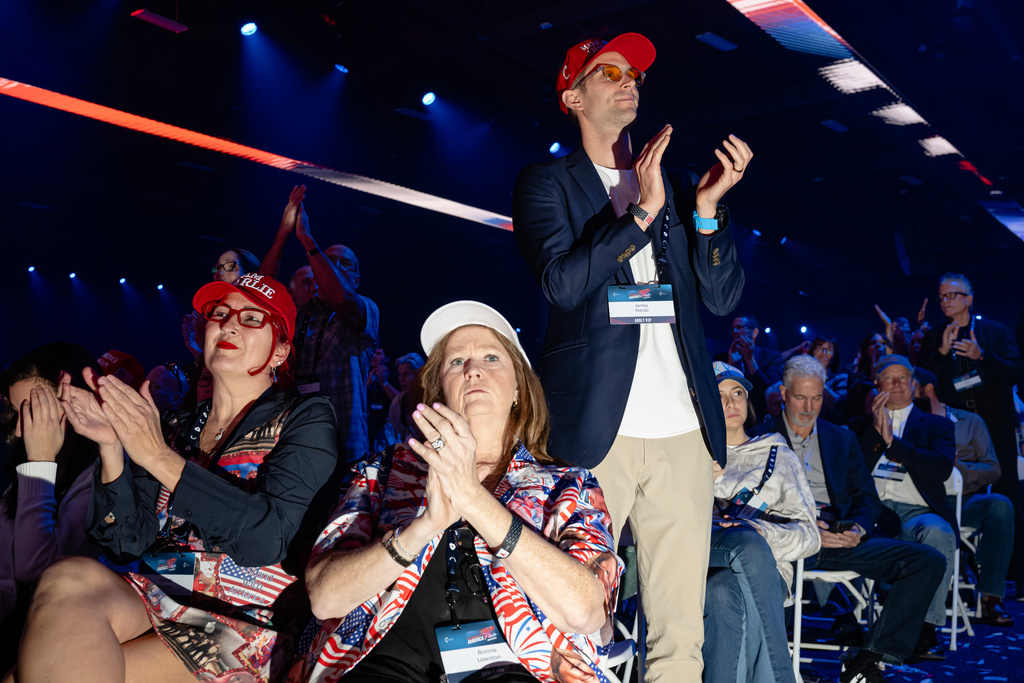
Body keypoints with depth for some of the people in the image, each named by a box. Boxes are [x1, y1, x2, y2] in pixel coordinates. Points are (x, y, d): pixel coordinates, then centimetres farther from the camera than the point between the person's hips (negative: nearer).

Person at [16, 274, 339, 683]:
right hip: (156, 600, 5)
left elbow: (268, 540, -16)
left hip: (245, 627, -5)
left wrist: (160, 458, -18)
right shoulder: (181, 427, 14)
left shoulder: (306, 420, 0)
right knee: (70, 578, -26)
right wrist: (112, 446, -8)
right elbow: (128, 542, 6)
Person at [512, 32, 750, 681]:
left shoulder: (674, 188, 19)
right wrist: (641, 211, -15)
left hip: (682, 431, 4)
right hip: (597, 430, -3)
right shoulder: (546, 184, 8)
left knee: (681, 627, 5)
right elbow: (562, 282, -8)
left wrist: (707, 207, -2)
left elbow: (724, 297, 12)